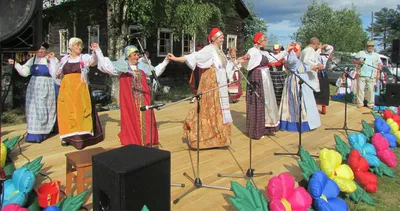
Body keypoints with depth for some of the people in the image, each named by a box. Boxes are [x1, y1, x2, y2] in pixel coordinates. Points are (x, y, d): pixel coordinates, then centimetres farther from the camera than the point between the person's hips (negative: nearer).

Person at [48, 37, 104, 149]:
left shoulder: (84, 57, 4)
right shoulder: (64, 59, 12)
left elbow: (93, 62, -16)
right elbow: (57, 73, 13)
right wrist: (52, 60, 13)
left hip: (80, 89, -3)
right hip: (67, 89, 3)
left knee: (80, 111, -4)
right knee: (67, 112, 4)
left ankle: (82, 136, -2)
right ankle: (68, 136, 12)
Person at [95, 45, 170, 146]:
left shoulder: (142, 66, 10)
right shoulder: (121, 66, 0)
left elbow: (155, 71, 24)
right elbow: (106, 65, -3)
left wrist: (165, 61, 21)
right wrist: (97, 51, -8)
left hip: (143, 99, 4)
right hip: (129, 100, -3)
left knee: (145, 120, 4)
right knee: (131, 120, 1)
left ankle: (145, 142, 14)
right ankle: (132, 143, 10)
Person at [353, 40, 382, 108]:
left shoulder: (376, 55, 16)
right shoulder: (361, 53, 12)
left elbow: (379, 64, 15)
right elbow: (354, 60, 11)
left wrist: (378, 73, 5)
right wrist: (358, 62, -11)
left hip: (371, 76, 1)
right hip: (361, 75, -1)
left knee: (371, 90, -2)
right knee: (360, 89, -4)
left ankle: (371, 104, 5)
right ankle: (360, 103, 3)